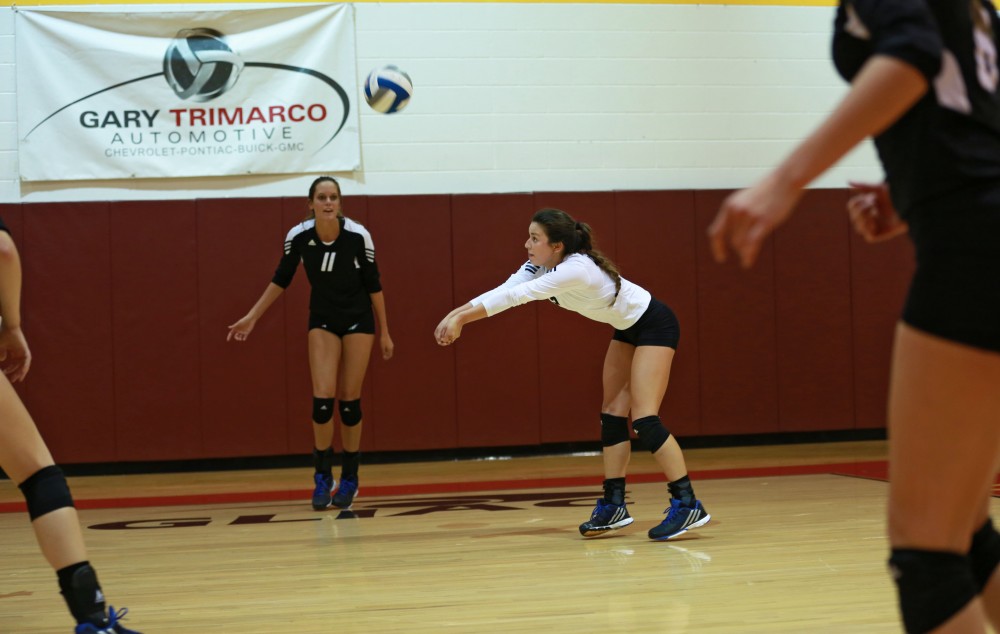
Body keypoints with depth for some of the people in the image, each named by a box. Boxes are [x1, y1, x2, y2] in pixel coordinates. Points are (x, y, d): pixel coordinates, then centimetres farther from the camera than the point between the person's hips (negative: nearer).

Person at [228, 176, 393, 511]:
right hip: (322, 321, 1)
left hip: (358, 320, -1)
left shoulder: (358, 235, -20)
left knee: (349, 400, 0)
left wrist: (384, 332, -3)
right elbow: (281, 279, 1)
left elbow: (373, 284, -8)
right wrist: (252, 317, 1)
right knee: (322, 399, -11)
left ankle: (349, 480, 14)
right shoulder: (298, 236, -15)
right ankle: (322, 478, 4)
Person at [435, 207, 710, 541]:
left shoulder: (575, 269, -33)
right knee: (612, 414, 5)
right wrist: (457, 315, -28)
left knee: (644, 419, -16)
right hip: (627, 329, 10)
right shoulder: (540, 265, -7)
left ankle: (687, 505, -15)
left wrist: (460, 317, -34)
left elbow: (516, 296, -36)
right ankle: (613, 505, 8)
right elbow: (504, 291, -15)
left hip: (654, 325, -9)